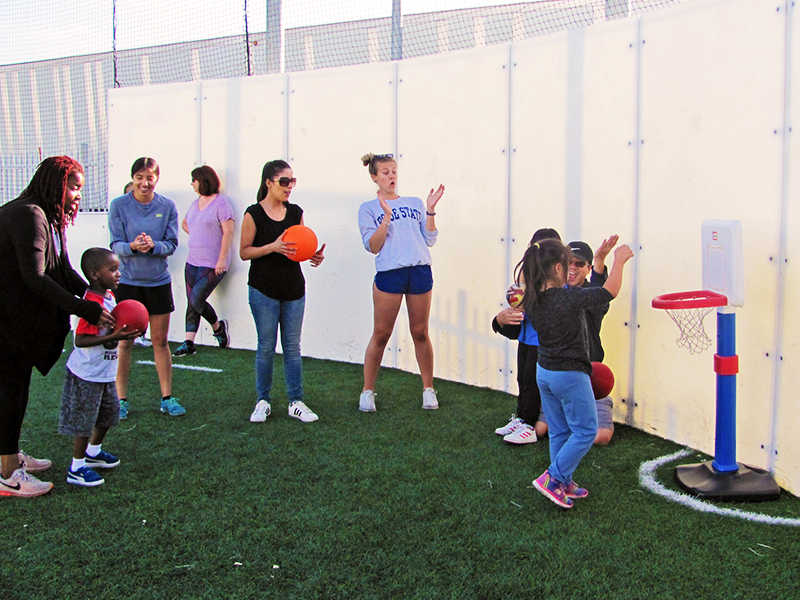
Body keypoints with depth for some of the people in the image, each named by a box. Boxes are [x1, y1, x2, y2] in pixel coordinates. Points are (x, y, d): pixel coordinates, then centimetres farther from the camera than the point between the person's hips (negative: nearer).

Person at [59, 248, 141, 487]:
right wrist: (113, 337, -31)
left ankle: (93, 452, 42)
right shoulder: (93, 304, -25)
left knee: (109, 412, 22)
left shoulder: (109, 296, 5)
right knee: (84, 421, 1)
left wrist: (124, 330, 1)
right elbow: (80, 340, -28)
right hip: (87, 374, -10)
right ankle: (76, 468, 14)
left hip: (105, 373, 10)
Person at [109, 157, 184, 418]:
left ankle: (167, 397, 18)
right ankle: (120, 399, 16)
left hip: (159, 281, 1)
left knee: (160, 341, 8)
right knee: (125, 342, 4)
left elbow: (171, 244, -3)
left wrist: (153, 245, -23)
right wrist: (132, 247, -28)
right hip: (128, 281, -1)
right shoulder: (118, 205, -3)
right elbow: (115, 244, -7)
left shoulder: (167, 206, 1)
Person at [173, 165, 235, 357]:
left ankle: (218, 327, 14)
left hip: (212, 264, -8)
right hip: (193, 261, 8)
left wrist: (222, 259, -21)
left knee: (196, 299, -11)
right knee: (191, 301, 7)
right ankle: (189, 343, 10)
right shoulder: (195, 203, 14)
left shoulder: (221, 203, -11)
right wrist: (197, 235, 15)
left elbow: (228, 232, -17)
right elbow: (184, 223, 33)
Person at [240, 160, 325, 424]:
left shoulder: (296, 212, 8)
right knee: (266, 346, 3)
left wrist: (314, 255, -6)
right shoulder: (254, 214, -6)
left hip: (294, 288, 4)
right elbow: (244, 252, -6)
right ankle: (263, 401, 16)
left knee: (293, 346, 7)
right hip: (264, 290, -4)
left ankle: (296, 402, 13)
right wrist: (273, 247, -21)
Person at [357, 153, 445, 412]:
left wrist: (430, 210, 2)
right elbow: (373, 246, -4)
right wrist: (387, 217, -12)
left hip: (420, 271, 3)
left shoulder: (415, 203, 16)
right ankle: (367, 392, 14)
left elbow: (430, 240, 11)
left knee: (420, 333, 8)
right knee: (381, 335, 1)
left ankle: (428, 389, 19)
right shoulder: (368, 209, 8)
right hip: (388, 274, -2)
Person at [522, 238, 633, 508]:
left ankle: (564, 484, 27)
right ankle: (552, 478, 3)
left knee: (559, 431, 18)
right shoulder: (570, 298, -24)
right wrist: (619, 260, -2)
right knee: (585, 430, 8)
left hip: (544, 372, 7)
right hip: (570, 375, -7)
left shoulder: (531, 301, -4)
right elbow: (609, 291, -17)